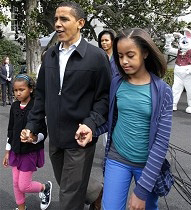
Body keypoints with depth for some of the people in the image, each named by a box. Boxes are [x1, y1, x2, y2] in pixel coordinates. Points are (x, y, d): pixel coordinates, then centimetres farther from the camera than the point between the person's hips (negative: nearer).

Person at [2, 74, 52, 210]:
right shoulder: (14, 107, 1)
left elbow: (44, 132, -13)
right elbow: (11, 131, 9)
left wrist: (34, 139, -34)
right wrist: (7, 152, 11)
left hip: (31, 152, -5)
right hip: (16, 151, 6)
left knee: (24, 186, 0)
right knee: (16, 183, 14)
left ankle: (45, 188, 28)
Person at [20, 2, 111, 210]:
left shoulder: (97, 56, -10)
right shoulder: (49, 55, 7)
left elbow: (104, 96, -9)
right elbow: (41, 94, 12)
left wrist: (91, 124, -22)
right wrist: (32, 124, 7)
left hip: (80, 139, -6)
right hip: (54, 138, 6)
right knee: (66, 186, 21)